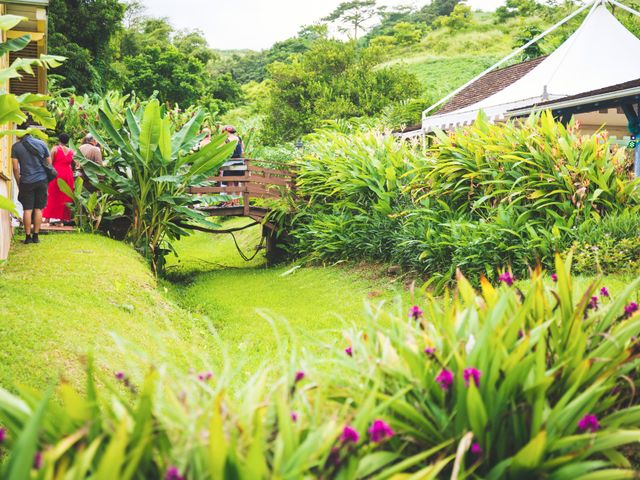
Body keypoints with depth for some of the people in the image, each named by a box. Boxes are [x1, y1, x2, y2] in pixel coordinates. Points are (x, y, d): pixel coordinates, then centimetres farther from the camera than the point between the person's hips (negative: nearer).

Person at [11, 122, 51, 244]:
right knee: (38, 209, 7)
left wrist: (18, 183, 7)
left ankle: (28, 236, 4)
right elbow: (49, 164, 8)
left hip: (26, 182, -2)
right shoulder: (41, 144, 2)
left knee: (27, 210, 4)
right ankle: (36, 236, 8)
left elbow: (15, 168, -4)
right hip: (41, 181, 2)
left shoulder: (16, 146, -4)